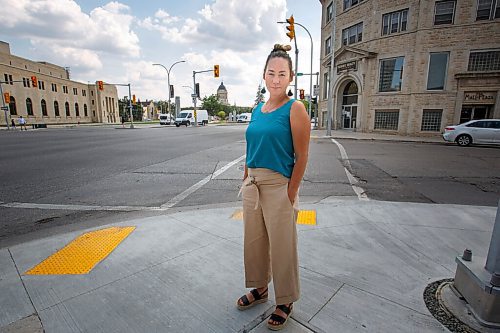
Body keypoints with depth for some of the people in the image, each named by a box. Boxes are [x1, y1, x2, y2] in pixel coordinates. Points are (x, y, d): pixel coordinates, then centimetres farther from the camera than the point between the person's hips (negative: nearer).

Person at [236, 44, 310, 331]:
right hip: (252, 184, 7)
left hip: (279, 186, -6)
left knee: (282, 246, 8)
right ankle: (260, 288, 42)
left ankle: (286, 302, 31)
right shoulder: (258, 109, 10)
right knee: (254, 240, 18)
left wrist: (290, 194, -15)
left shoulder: (295, 109, -9)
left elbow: (302, 156, -12)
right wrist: (246, 181, 13)